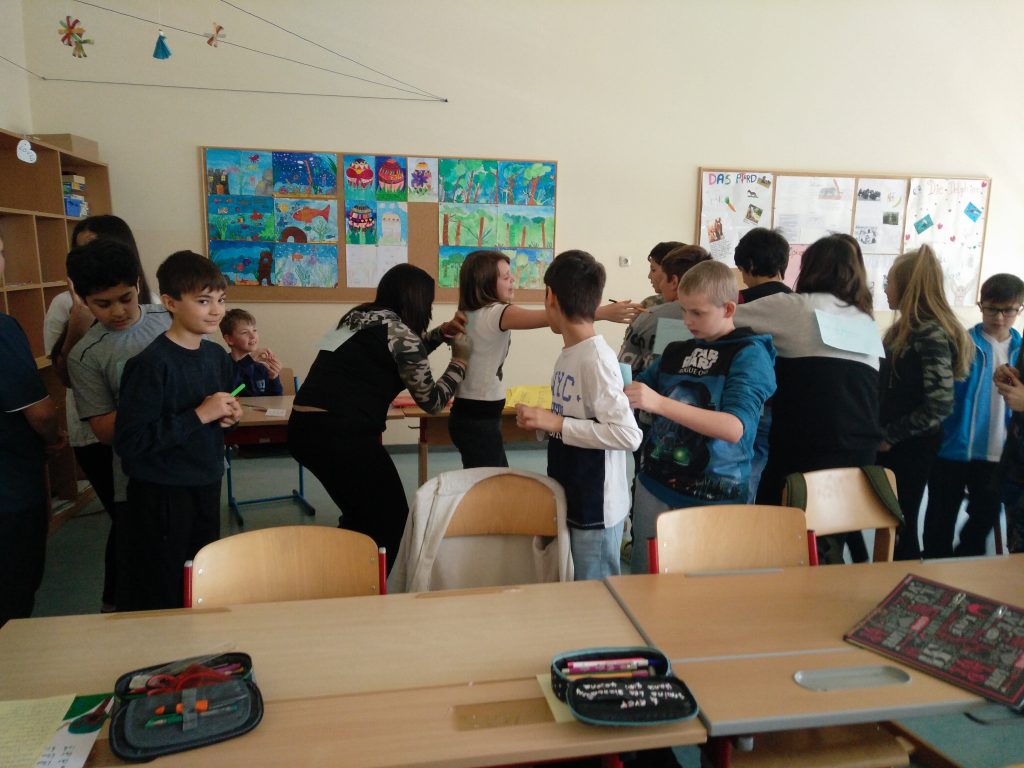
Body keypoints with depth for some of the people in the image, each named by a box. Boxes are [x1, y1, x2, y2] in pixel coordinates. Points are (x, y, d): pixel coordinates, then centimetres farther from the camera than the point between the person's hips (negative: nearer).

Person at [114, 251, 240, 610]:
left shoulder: (217, 356, 4)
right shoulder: (150, 364, -18)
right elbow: (129, 442, -23)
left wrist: (229, 416, -3)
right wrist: (199, 415, -24)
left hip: (206, 486, 7)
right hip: (162, 496, -7)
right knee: (161, 597, 7)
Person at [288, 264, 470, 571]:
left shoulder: (358, 317, 15)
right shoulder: (400, 331, -7)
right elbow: (432, 400, 0)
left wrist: (442, 333, 25)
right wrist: (460, 361, 12)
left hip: (304, 428, 9)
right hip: (342, 434, -9)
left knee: (360, 513, 25)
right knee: (390, 518, 10)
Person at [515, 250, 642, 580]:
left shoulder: (596, 359, -21)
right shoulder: (569, 354, 5)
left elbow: (628, 435, -27)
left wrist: (556, 424, -24)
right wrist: (542, 421, 3)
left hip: (596, 507, -8)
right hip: (570, 500, 8)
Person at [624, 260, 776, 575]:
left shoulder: (749, 354, -9)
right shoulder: (676, 351, 8)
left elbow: (734, 428, -23)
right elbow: (641, 388, 23)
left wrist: (660, 403, -31)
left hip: (714, 496, -5)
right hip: (654, 485, 5)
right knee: (645, 580, 15)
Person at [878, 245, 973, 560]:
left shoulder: (932, 335, -17)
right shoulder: (905, 328, 9)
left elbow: (940, 406, -22)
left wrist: (889, 436, -15)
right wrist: (880, 433, 0)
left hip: (911, 448, -7)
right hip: (890, 445, 7)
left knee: (901, 525, 6)